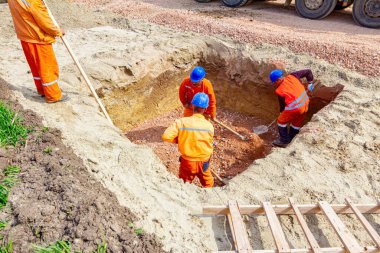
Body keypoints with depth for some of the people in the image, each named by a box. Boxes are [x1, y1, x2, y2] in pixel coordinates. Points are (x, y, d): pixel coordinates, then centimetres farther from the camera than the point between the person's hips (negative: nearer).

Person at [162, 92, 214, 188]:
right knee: (208, 185, 27)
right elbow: (208, 143, -2)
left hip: (187, 162, 0)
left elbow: (166, 136, -24)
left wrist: (179, 140, -6)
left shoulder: (181, 122, -21)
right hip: (203, 163, 1)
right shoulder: (209, 126, -15)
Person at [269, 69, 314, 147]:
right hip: (305, 104, 7)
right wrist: (310, 83, 20)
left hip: (295, 108, -7)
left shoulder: (279, 90, -8)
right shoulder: (292, 76, 2)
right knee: (297, 123, 24)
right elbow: (308, 72, 9)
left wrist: (282, 112, 23)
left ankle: (284, 141, 22)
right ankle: (291, 140, 40)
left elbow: (282, 104, 5)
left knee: (281, 121, 15)